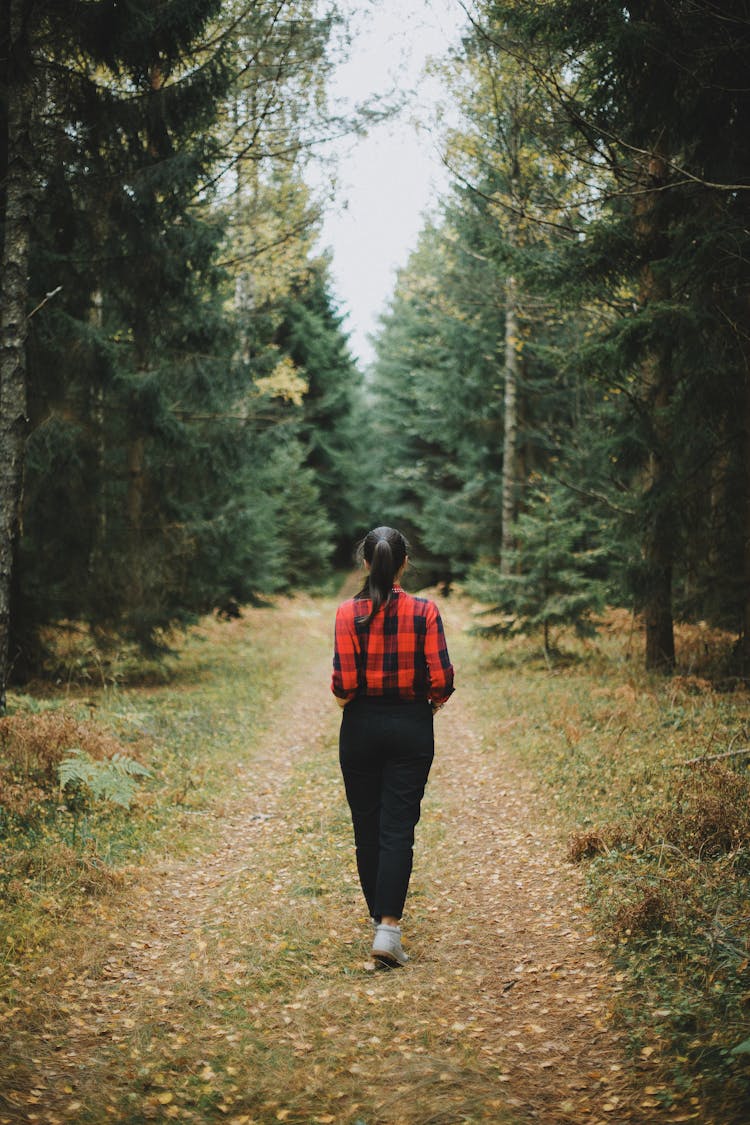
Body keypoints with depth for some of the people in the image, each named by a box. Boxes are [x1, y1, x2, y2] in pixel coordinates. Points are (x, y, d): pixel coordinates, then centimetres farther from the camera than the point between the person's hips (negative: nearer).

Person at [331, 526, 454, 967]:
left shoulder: (349, 613, -7)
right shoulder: (424, 611, -7)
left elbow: (344, 682, -12)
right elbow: (441, 678, -9)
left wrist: (344, 697, 10)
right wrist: (435, 701, 12)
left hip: (361, 726, 0)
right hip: (411, 727, 0)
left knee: (367, 827, 14)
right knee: (398, 828, 0)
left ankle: (381, 915, 25)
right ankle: (388, 928, -11)